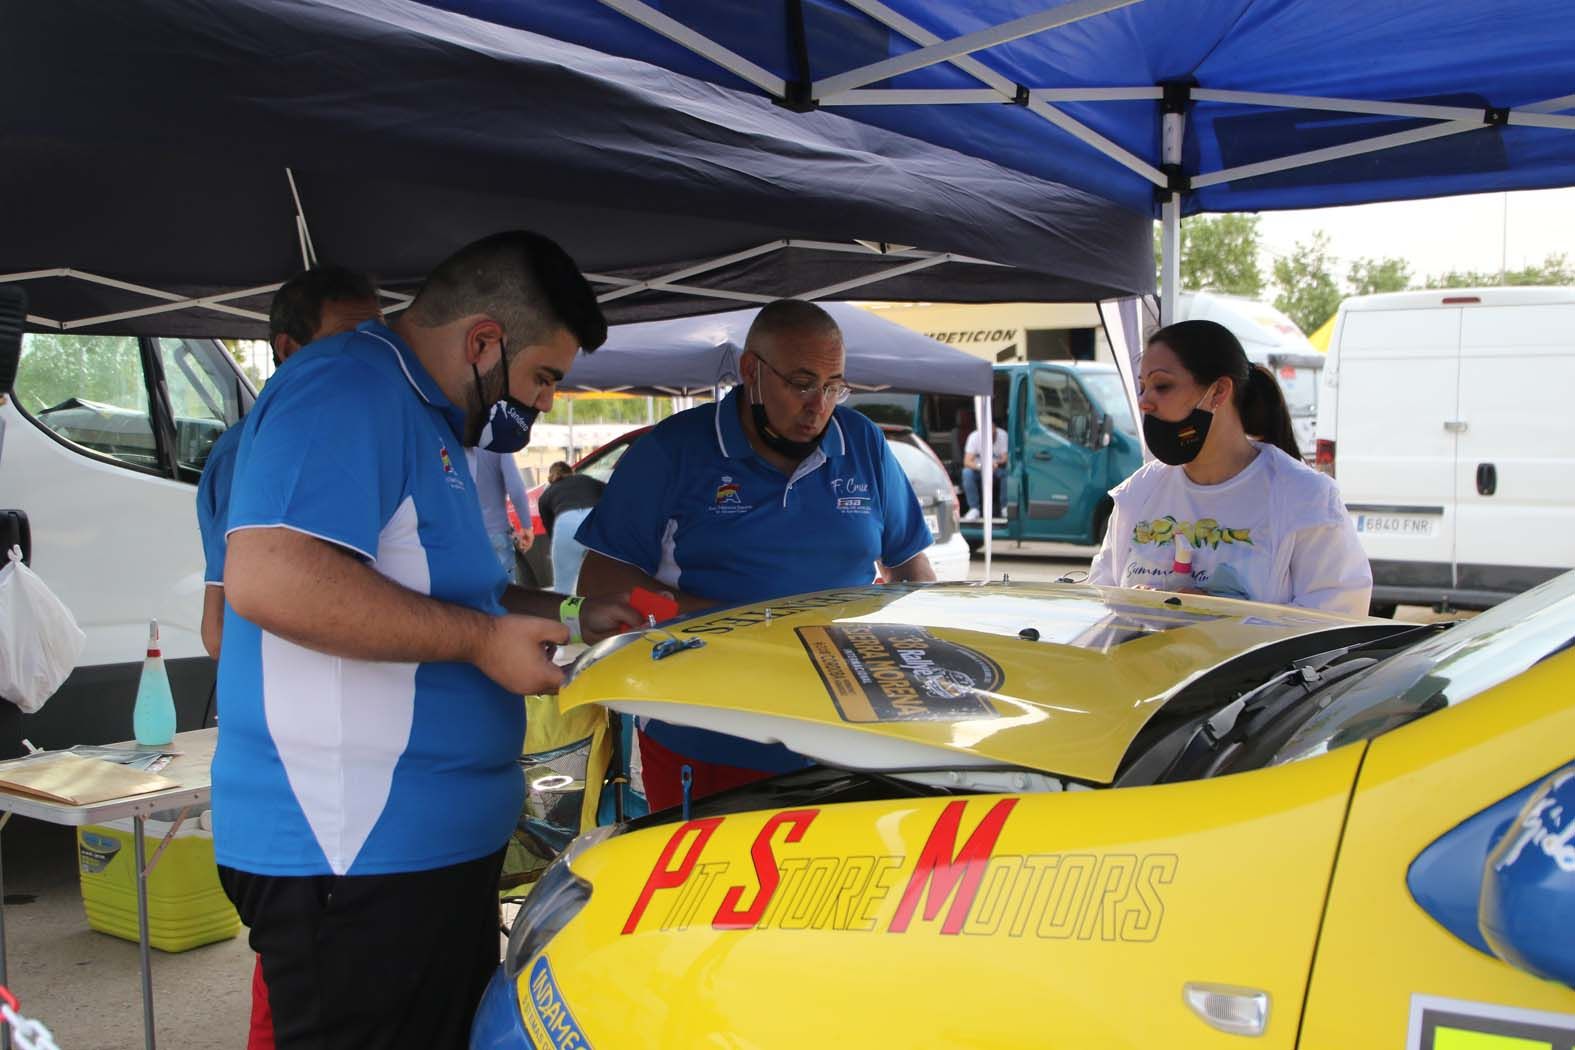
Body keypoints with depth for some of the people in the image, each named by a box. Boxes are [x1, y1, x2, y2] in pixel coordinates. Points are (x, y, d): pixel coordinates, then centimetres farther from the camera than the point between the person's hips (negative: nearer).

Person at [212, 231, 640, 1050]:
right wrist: (482, 638, -22)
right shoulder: (347, 392, -16)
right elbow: (268, 578, -30)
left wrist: (566, 615, 18)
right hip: (353, 852, -11)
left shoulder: (423, 418, 18)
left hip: (437, 842, 11)